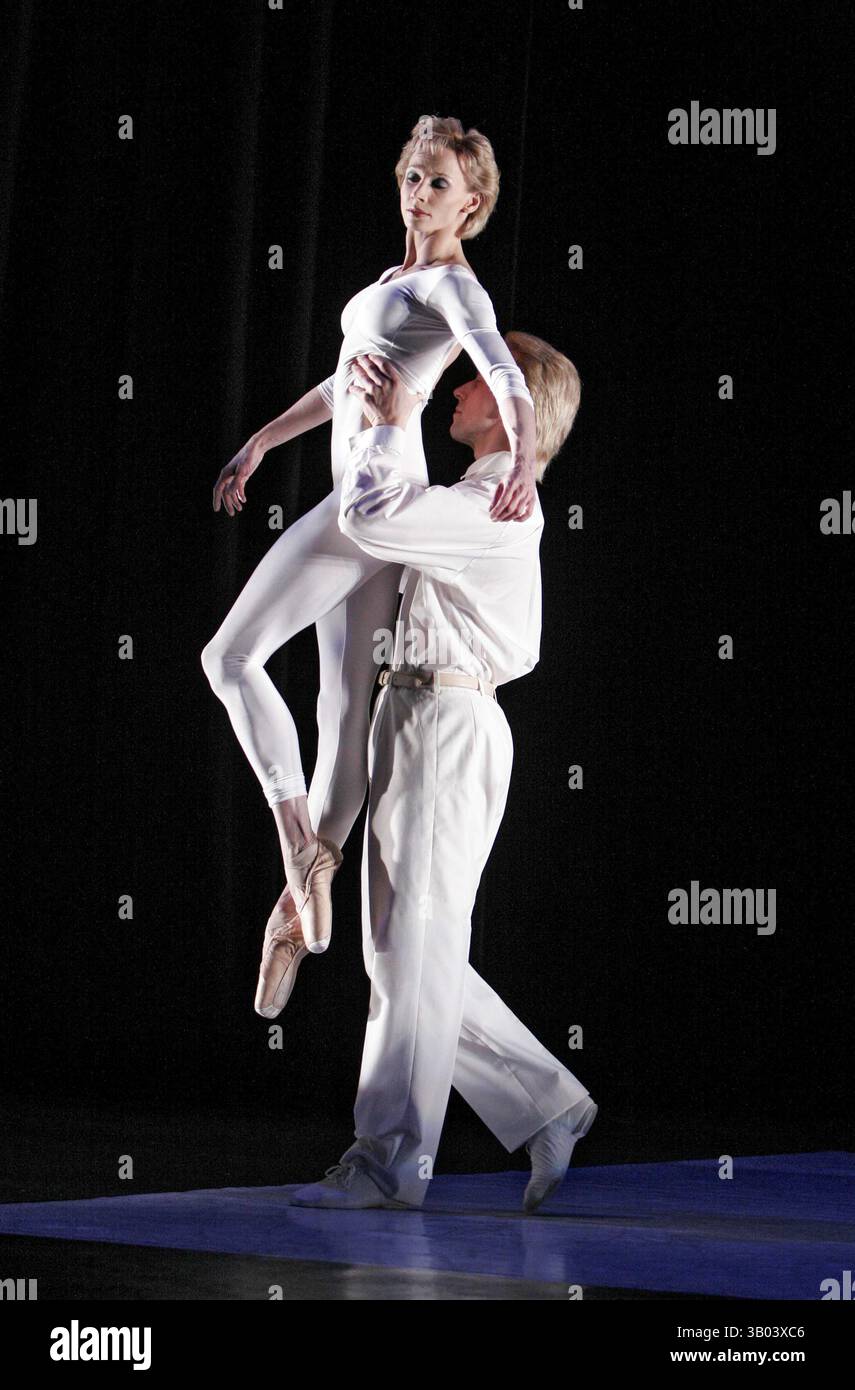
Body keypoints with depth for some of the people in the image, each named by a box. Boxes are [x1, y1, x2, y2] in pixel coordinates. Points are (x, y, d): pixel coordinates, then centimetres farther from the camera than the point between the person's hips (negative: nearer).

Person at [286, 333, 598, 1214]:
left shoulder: (496, 505, -11)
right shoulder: (496, 506, 21)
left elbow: (371, 517, -24)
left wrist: (388, 425, -9)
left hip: (447, 721, -10)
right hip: (415, 720, 10)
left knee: (416, 947, -8)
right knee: (401, 950, 10)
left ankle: (391, 1163, -5)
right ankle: (546, 1107, 13)